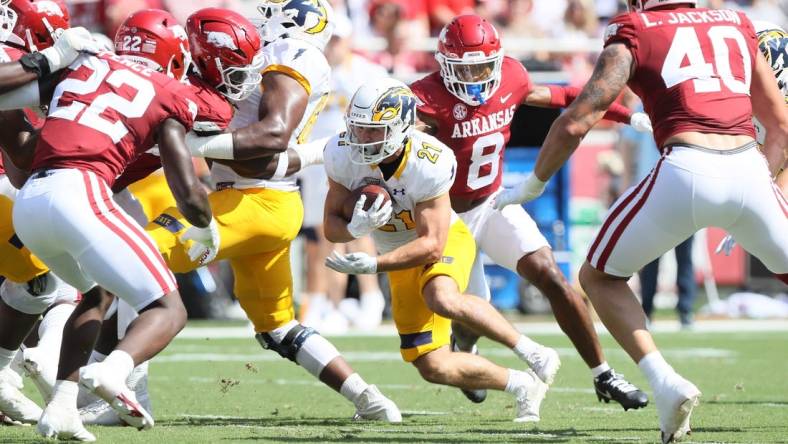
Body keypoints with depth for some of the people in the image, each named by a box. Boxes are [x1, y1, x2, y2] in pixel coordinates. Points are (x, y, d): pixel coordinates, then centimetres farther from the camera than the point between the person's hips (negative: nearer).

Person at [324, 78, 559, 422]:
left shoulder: (429, 165, -31)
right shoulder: (344, 155, -18)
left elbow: (431, 245, -29)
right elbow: (331, 226, -11)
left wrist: (372, 265, -39)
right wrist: (357, 227, -35)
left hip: (445, 241, -5)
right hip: (402, 255, 5)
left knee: (443, 300, -40)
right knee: (435, 369, -2)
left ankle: (533, 353, -23)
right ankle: (523, 386, 19)